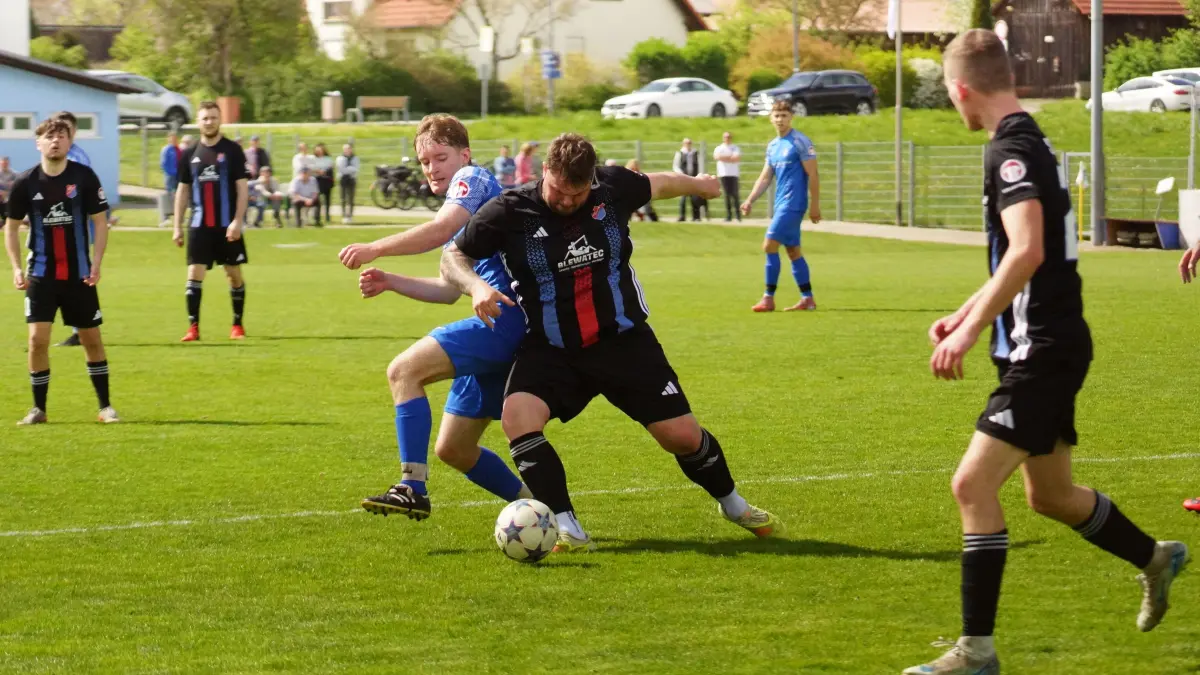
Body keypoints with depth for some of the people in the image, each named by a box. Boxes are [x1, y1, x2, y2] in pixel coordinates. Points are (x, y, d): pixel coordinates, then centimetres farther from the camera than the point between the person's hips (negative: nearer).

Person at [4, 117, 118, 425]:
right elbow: (11, 227, 6)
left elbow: (100, 222, 0)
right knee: (37, 339, -9)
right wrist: (16, 268, -4)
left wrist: (96, 264, -9)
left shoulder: (84, 177, -5)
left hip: (79, 275, 0)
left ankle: (105, 406, 18)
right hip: (41, 275, 0)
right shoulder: (25, 183, -4)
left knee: (91, 338, 7)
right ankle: (38, 409, 2)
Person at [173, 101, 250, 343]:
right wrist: (177, 226, 8)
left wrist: (237, 221, -15)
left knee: (234, 273, 5)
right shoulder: (190, 154, 7)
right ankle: (193, 327, -4)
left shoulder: (232, 151, -3)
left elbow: (242, 188, -6)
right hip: (199, 225, 2)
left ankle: (237, 325, 18)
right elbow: (183, 190, 12)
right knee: (194, 273, -5)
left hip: (227, 226, -2)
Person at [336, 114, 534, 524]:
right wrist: (389, 282, 18)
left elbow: (440, 230, -19)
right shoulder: (462, 221, 28)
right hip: (501, 325, 10)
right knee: (453, 449, 12)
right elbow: (450, 290, 29)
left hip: (504, 316, -10)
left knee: (404, 370, -20)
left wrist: (375, 249, -18)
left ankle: (413, 489, -25)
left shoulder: (473, 179, 0)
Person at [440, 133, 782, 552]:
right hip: (551, 350, -1)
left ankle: (731, 504, 30)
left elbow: (658, 185, 15)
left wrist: (698, 184, 35)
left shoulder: (614, 188, -8)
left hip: (624, 341, 1)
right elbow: (453, 257, -4)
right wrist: (475, 286, -26)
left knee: (682, 435, -2)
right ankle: (566, 528, -22)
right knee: (517, 417, -29)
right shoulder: (510, 212, -14)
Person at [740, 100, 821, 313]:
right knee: (793, 251, 9)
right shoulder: (772, 146, 14)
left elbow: (812, 175, -11)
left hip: (793, 204, -8)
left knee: (769, 245, -12)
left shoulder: (800, 142, -10)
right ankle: (807, 299, 14)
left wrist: (815, 205, -13)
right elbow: (765, 178, 17)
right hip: (781, 205, 8)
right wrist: (750, 200, 5)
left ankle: (768, 299, -9)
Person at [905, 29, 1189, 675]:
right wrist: (962, 315, 27)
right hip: (1047, 347, 10)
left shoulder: (1012, 150, -17)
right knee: (1049, 493, 22)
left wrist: (971, 329, -28)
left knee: (973, 484, -13)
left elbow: (1026, 251, -31)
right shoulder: (1029, 143, 14)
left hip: (1042, 351, -10)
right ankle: (1155, 558, 42)